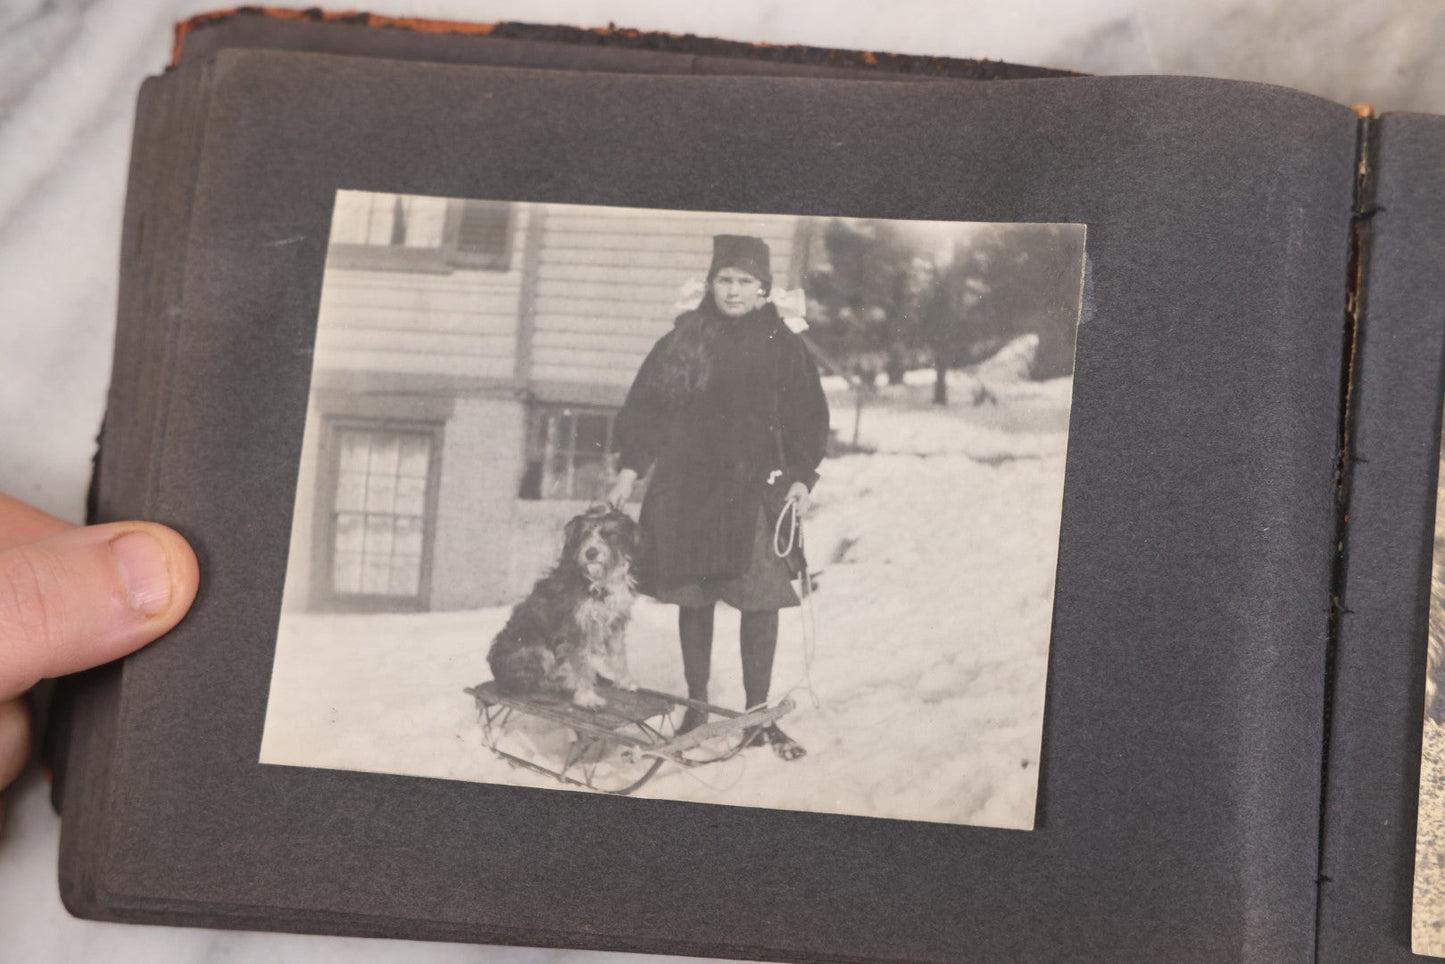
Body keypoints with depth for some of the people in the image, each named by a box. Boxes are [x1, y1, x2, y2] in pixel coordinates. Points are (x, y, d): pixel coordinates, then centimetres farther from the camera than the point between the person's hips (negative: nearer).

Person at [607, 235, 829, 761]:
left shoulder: (783, 347, 4)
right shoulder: (681, 341, 5)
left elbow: (808, 419, 6)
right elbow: (645, 407, 7)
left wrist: (801, 476, -6)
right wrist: (630, 469, 0)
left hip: (754, 490, -1)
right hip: (686, 490, 1)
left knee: (760, 602, -5)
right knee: (693, 599, 8)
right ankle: (696, 708, 21)